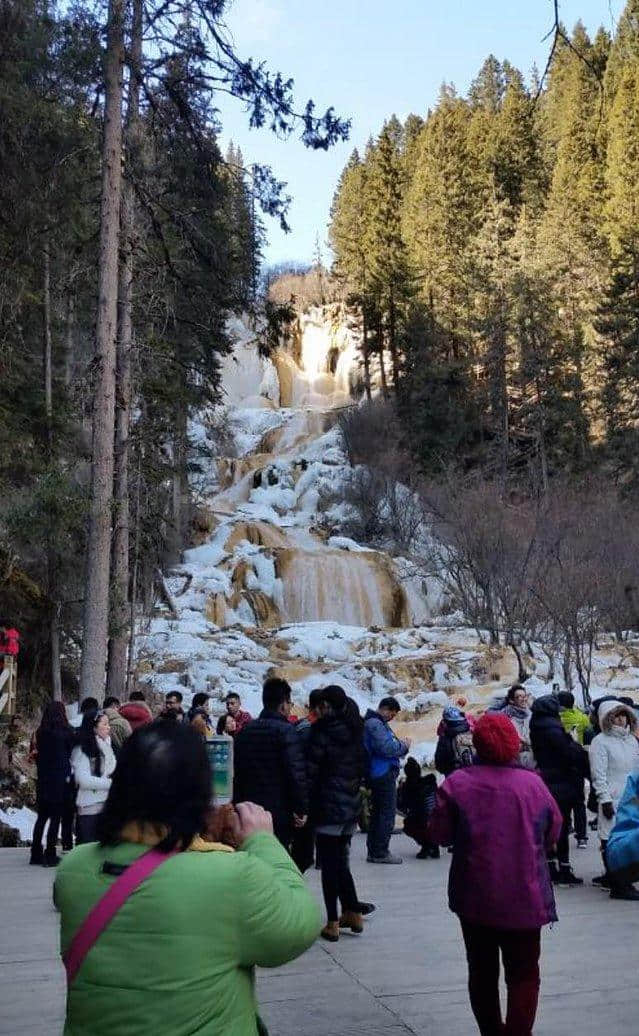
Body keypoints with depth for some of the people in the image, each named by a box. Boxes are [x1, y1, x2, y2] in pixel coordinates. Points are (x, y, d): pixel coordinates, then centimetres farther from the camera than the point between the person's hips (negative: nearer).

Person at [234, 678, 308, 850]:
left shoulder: (244, 731, 8)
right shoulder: (286, 731, -13)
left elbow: (237, 773, 12)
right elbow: (297, 773, -19)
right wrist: (301, 809, -11)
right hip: (279, 813, -6)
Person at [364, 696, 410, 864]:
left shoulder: (373, 722, 17)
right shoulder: (375, 724, -16)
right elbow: (386, 748, -24)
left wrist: (401, 745, 5)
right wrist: (404, 745, -10)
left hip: (377, 775, 11)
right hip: (384, 774, -11)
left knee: (377, 813, 15)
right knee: (387, 813, -4)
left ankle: (373, 851, 22)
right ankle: (381, 852, -1)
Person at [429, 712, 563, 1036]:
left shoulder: (457, 783, -11)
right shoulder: (533, 783, -8)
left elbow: (440, 834, -6)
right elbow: (552, 834, 3)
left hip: (474, 896, 1)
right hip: (524, 898, -1)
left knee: (482, 970, 19)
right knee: (523, 973, 11)